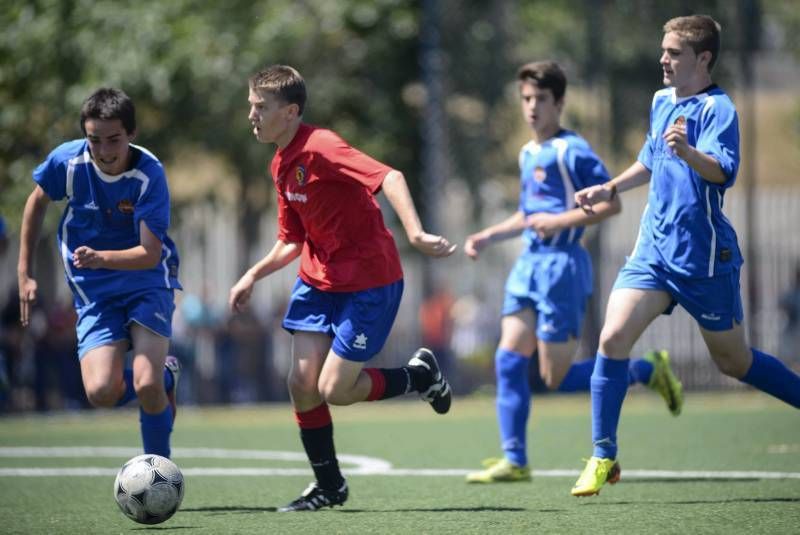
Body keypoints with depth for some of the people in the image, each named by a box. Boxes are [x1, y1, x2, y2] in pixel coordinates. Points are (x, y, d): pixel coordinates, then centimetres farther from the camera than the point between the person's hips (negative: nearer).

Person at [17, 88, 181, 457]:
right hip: (94, 292, 3)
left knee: (147, 387, -22)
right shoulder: (67, 161, -13)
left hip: (147, 281, -3)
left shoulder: (149, 174, -20)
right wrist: (24, 272, 9)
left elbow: (150, 253, -24)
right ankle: (165, 378, 16)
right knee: (101, 393, -17)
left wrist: (101, 258, -42)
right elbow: (37, 202, 9)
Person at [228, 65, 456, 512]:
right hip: (319, 279, 8)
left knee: (334, 389, -9)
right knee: (303, 384, 0)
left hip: (370, 281, -8)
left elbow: (389, 177, -34)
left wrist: (416, 233, -46)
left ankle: (420, 375, 17)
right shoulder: (281, 165, 8)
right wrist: (253, 277, 7)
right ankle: (328, 486, 16)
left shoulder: (320, 148, -21)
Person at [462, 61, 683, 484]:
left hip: (561, 266, -8)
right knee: (509, 361, -1)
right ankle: (514, 461, 2)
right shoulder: (527, 153, 16)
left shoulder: (571, 150, -10)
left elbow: (611, 203, -14)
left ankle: (648, 370, 11)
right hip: (529, 264, 8)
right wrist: (487, 237, 18)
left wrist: (560, 221, -22)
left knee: (556, 378, -5)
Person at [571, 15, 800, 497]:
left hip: (705, 255, -6)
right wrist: (610, 189, 26)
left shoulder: (717, 108, -13)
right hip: (654, 249, 6)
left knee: (734, 361, 6)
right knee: (613, 337, -12)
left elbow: (722, 170, -31)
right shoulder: (662, 103, 10)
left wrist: (688, 152, -50)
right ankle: (604, 458, -7)